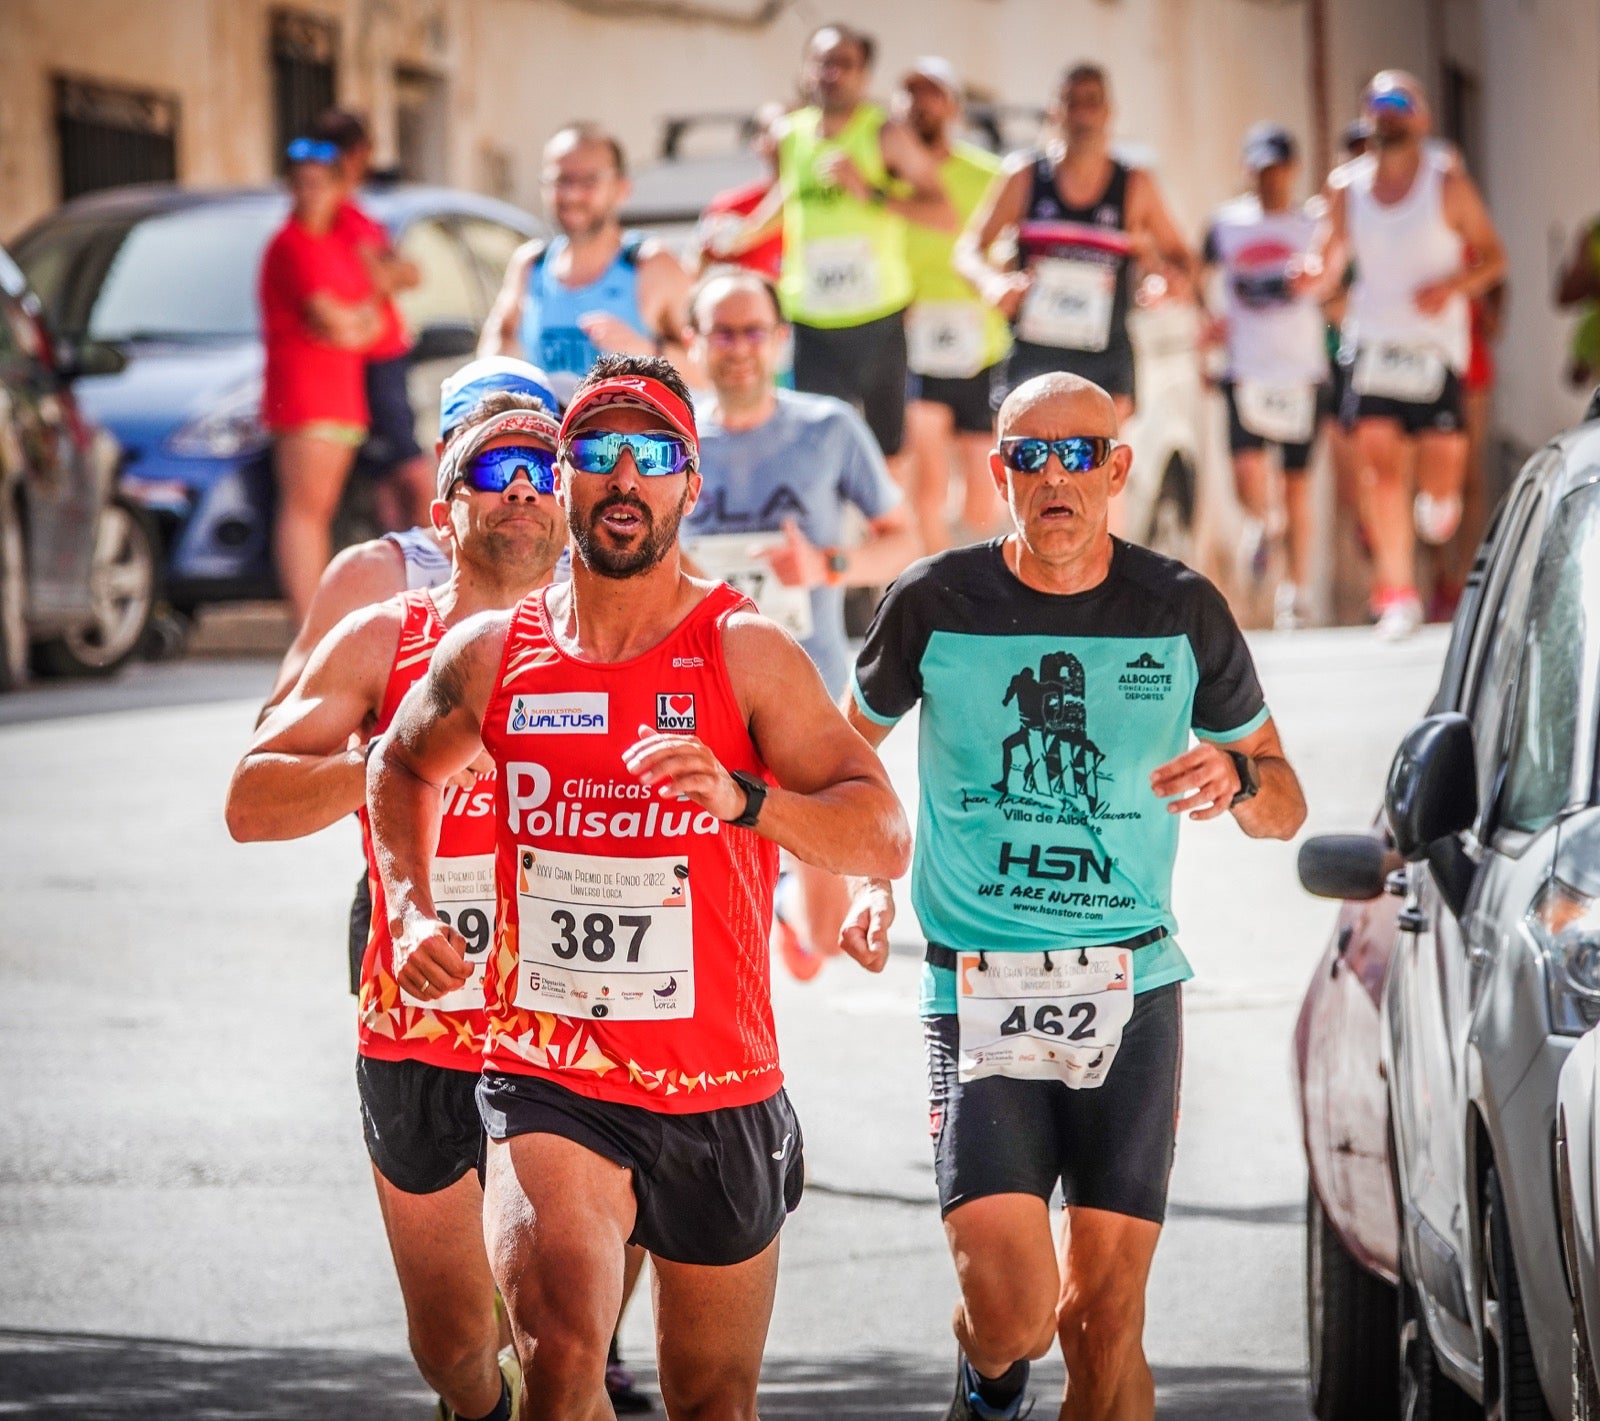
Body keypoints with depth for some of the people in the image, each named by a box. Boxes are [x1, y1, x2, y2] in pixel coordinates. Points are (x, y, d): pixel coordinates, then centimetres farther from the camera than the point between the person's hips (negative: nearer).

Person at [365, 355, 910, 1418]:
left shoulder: (745, 654, -6)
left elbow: (886, 838, -14)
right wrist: (412, 910, 11)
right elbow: (404, 767, 26)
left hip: (719, 1095, 0)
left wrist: (742, 799, -31)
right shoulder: (493, 657, 3)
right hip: (548, 1085, 0)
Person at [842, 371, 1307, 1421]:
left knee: (1107, 1315, 0)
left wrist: (1239, 781, -12)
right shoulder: (936, 605, -2)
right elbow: (851, 746, 18)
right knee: (1014, 1313, -13)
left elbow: (1285, 809, 10)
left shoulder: (1182, 611, 2)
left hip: (1134, 988, 2)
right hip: (980, 990, -1)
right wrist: (868, 881, 4)